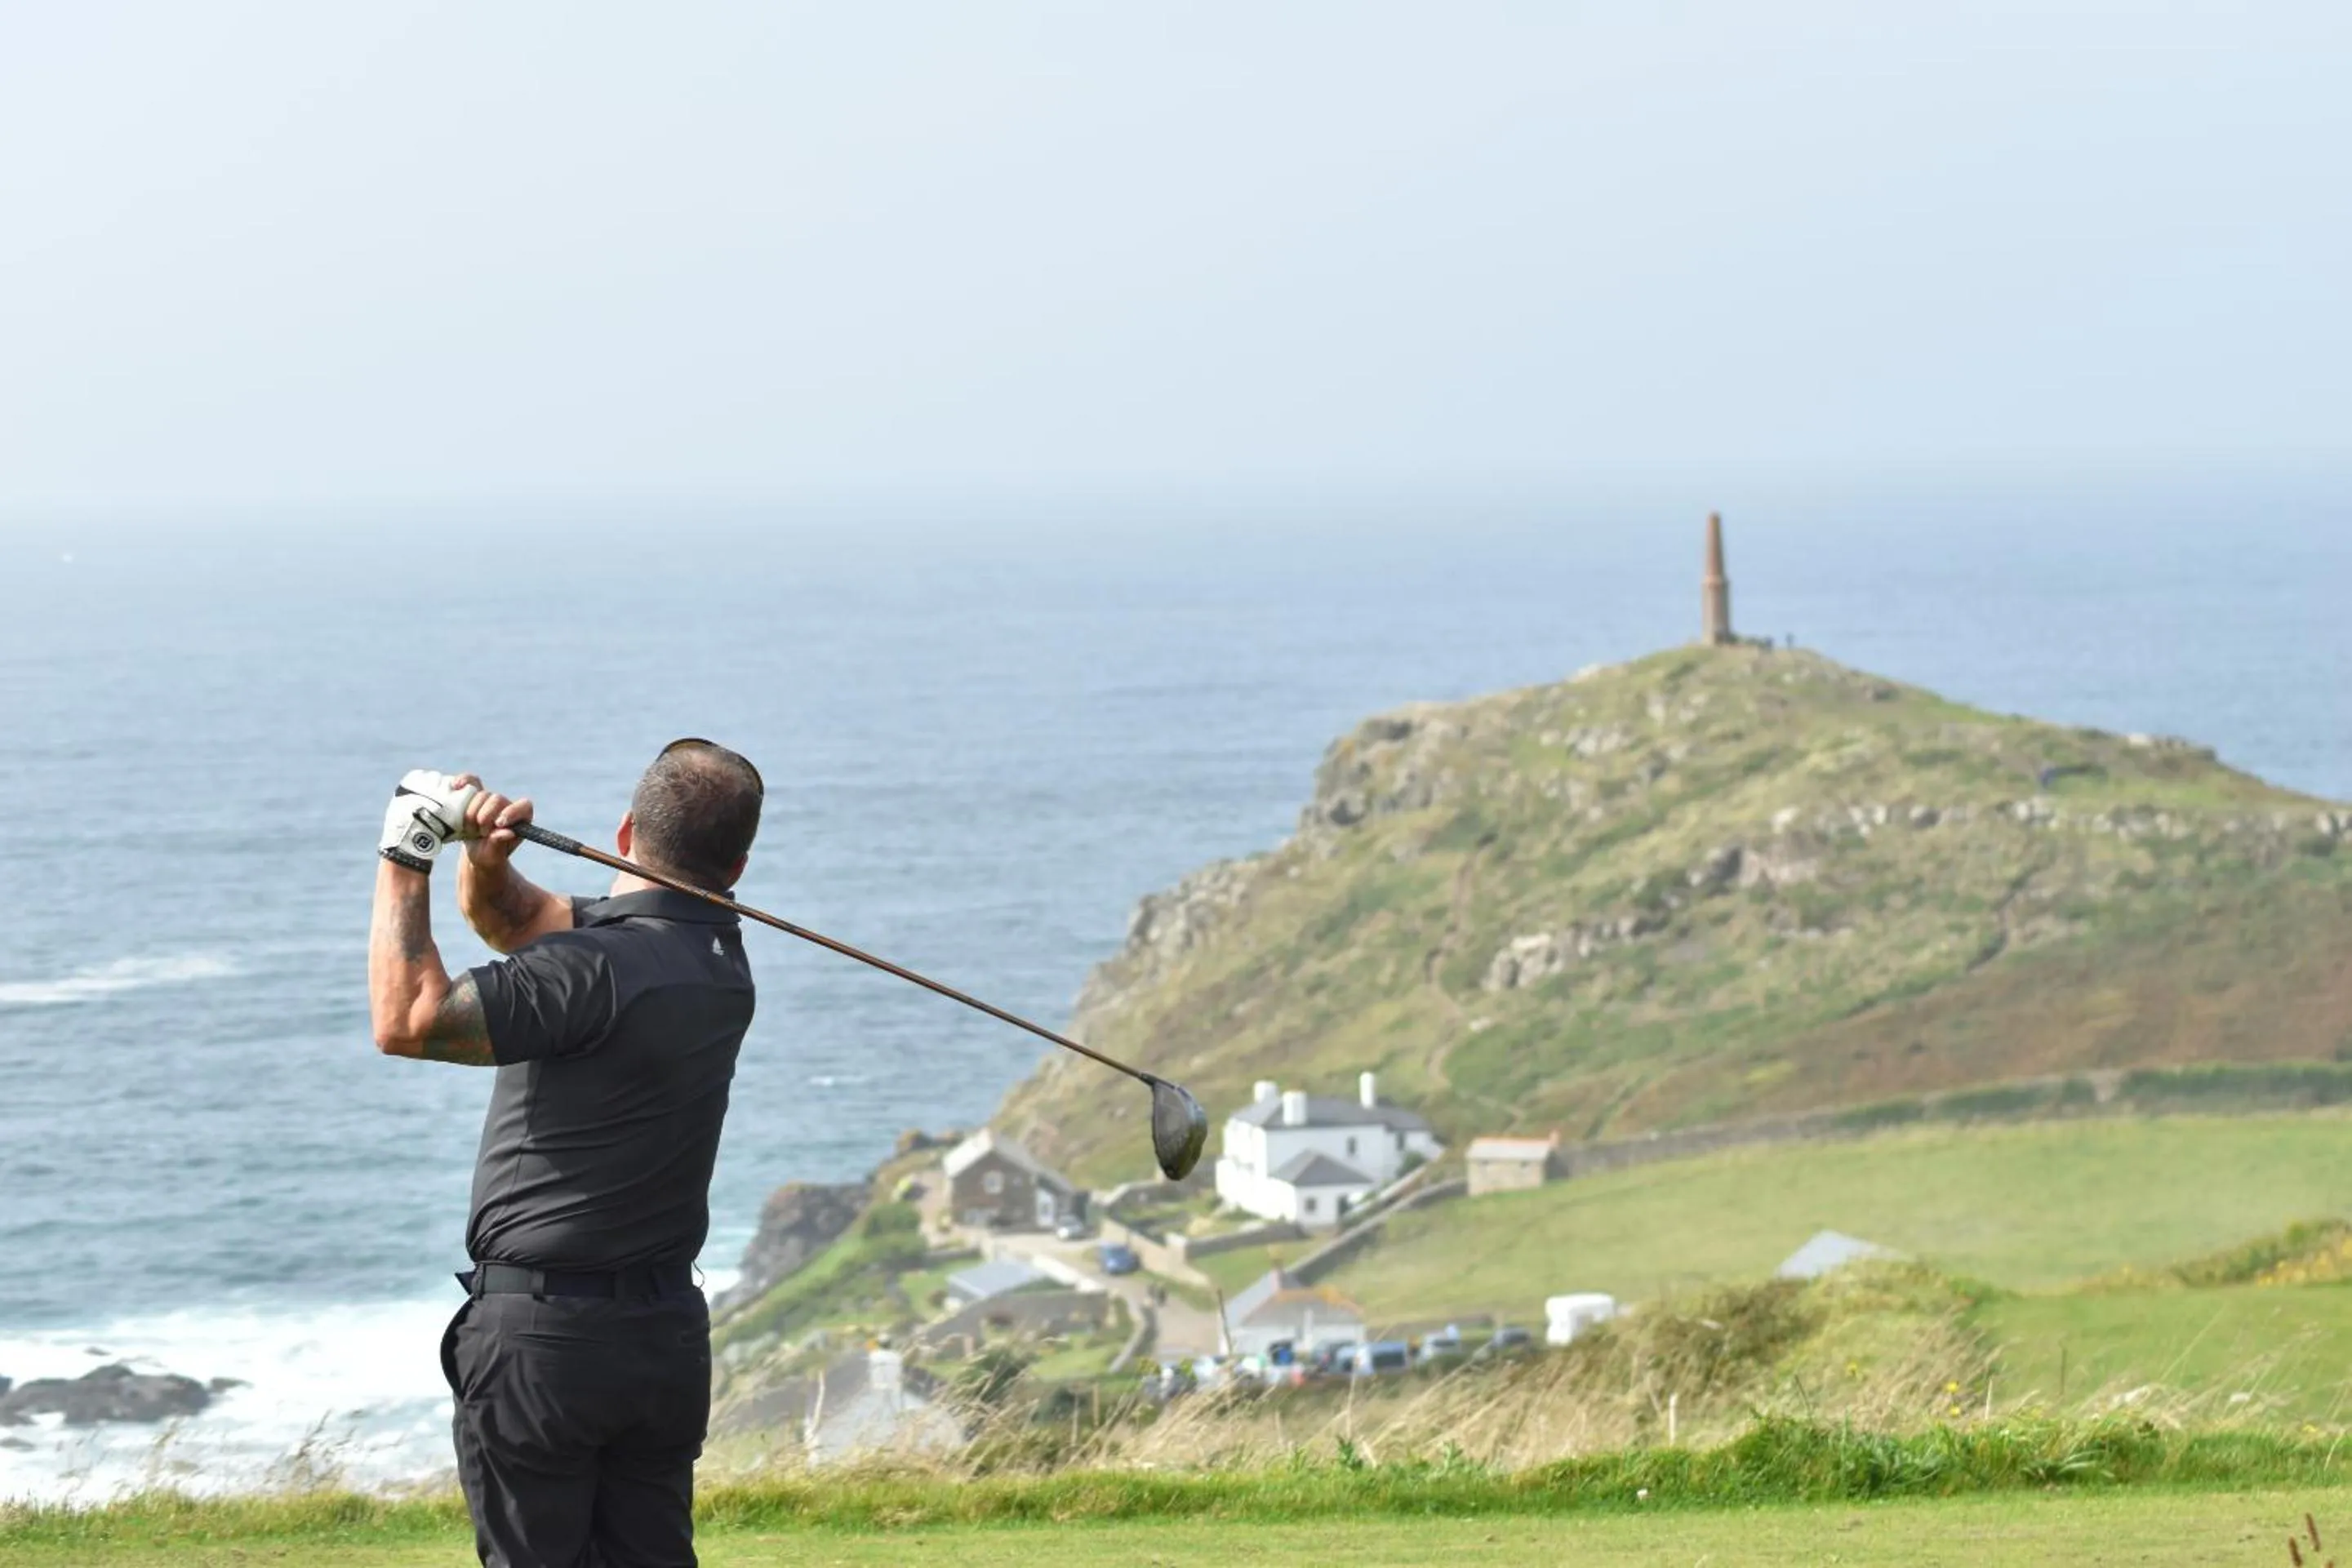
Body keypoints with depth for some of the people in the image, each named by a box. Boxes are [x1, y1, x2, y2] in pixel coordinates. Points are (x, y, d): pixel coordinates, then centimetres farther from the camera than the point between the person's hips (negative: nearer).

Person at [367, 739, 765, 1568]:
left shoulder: (595, 969, -20)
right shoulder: (717, 961, 7)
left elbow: (408, 1020, -21)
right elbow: (510, 918, 18)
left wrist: (405, 859, -12)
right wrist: (485, 860, -4)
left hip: (543, 1338, -7)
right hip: (669, 1335, 7)